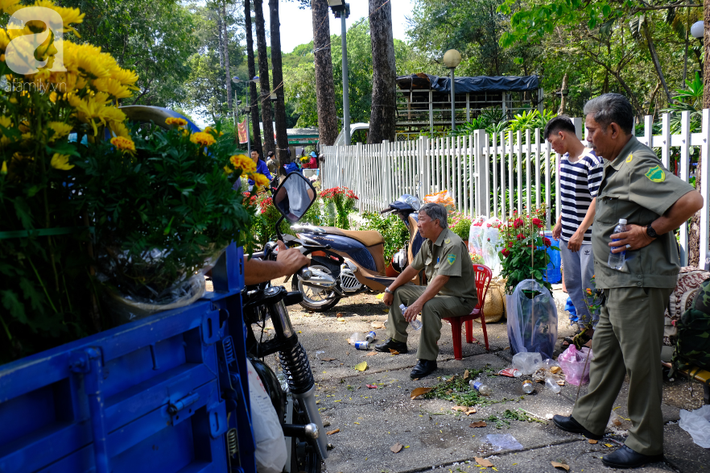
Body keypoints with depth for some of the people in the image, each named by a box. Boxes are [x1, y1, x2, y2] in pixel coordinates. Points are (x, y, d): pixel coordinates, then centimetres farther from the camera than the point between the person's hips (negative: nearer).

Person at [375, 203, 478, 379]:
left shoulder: (453, 244, -25)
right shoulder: (429, 243, 5)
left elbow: (441, 279, -34)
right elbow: (412, 269, 15)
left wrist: (418, 303, -40)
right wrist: (390, 289, 12)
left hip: (460, 299, -10)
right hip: (436, 293, 10)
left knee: (429, 305, -38)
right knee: (399, 292, 11)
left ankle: (427, 359, -27)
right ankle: (397, 340, 17)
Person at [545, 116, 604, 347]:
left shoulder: (592, 160, -16)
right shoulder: (564, 160, 11)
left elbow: (597, 200, -21)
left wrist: (580, 232, -25)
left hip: (588, 237, -9)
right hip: (567, 236, 9)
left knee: (590, 287, -3)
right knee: (572, 284, 16)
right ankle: (585, 327, 30)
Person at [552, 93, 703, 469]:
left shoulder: (639, 164, -18)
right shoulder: (616, 165, 13)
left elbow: (691, 200, -28)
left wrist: (649, 233, -21)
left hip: (639, 281, -10)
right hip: (620, 281, 11)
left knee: (640, 360, 1)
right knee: (605, 350, 19)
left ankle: (646, 444, 15)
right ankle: (589, 419, 33)